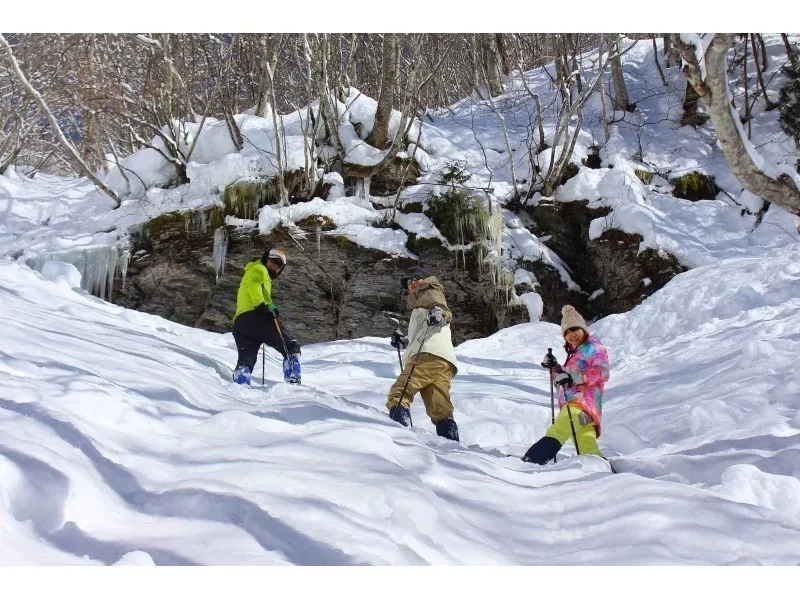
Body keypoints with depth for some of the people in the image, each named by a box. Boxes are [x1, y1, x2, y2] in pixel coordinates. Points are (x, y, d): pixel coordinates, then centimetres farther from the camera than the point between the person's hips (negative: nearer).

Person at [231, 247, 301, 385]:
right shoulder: (259, 269, 10)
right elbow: (254, 285, -11)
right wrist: (263, 305, -23)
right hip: (255, 317, -9)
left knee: (246, 361, 1)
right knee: (291, 347, -5)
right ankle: (293, 382, -19)